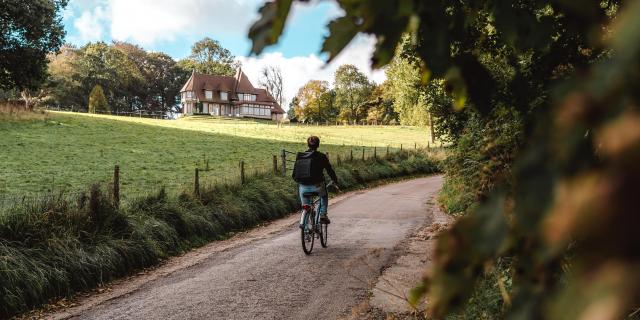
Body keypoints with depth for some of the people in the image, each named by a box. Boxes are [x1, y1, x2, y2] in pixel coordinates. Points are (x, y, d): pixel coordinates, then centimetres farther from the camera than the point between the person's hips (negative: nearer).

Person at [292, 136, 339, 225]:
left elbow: (294, 174, 9)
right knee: (324, 197, 31)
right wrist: (335, 181, 16)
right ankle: (323, 215, 18)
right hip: (317, 186, -2)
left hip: (303, 187, 2)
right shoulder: (321, 156, -4)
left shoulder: (299, 156, 6)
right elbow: (329, 170, 1)